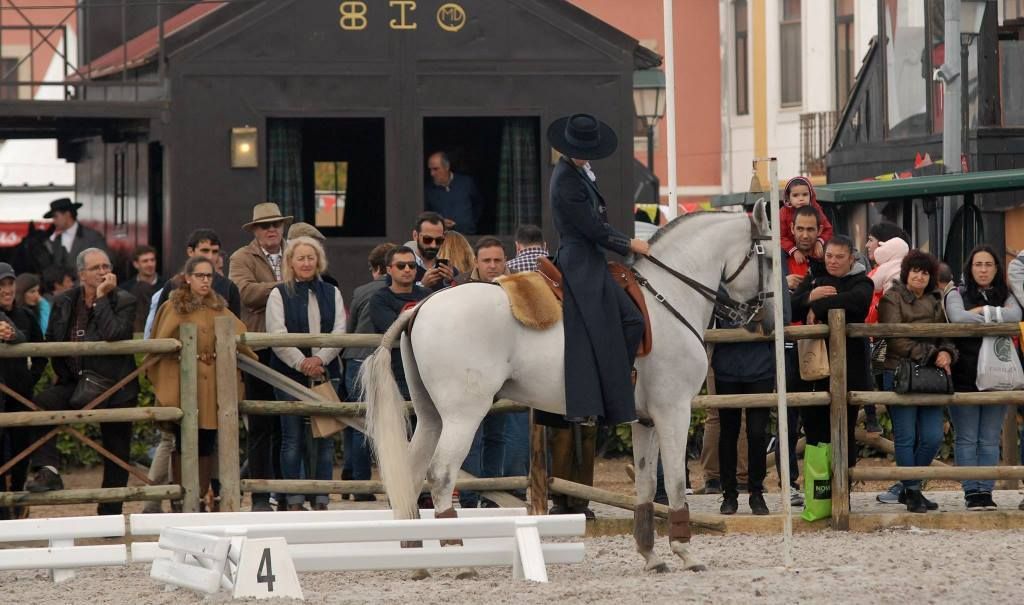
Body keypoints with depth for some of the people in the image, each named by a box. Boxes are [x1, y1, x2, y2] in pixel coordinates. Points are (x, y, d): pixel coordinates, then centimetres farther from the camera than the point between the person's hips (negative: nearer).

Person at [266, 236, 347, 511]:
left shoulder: (331, 293, 12)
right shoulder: (279, 295, 3)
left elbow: (340, 332, 2)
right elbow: (277, 336, -7)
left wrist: (320, 358, -13)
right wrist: (301, 362, -17)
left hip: (325, 373, 3)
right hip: (289, 374, -3)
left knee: (324, 438, 2)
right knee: (293, 439, -1)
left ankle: (321, 500, 5)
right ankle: (294, 501, 1)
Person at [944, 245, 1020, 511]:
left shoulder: (1005, 297, 13)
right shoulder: (957, 295, 6)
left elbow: (1015, 316, -9)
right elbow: (958, 318, -16)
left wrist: (983, 311, -10)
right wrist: (997, 317, -9)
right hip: (965, 377, -2)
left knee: (990, 439, 2)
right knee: (966, 438, -4)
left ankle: (986, 491, 5)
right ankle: (971, 492, -1)